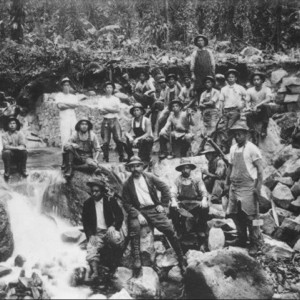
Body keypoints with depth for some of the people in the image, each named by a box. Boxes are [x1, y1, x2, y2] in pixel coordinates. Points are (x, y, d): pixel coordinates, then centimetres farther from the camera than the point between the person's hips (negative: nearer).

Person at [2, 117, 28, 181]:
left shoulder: (20, 134, 0)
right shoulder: (5, 135, -3)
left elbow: (23, 146, -12)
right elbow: (5, 146, -16)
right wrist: (16, 147, -30)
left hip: (18, 155, 1)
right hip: (10, 155, -1)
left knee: (24, 151, -28)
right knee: (6, 152, -33)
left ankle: (23, 170, -10)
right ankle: (7, 172, -17)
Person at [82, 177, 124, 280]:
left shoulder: (110, 200, 4)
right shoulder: (87, 204, 10)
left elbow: (120, 216, 1)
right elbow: (85, 222, 10)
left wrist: (113, 227, -18)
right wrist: (90, 236, -6)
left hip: (110, 231, -2)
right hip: (96, 234, 2)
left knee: (116, 238, -34)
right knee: (91, 248, -26)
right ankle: (94, 272, -39)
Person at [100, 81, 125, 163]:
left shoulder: (116, 99, 13)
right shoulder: (102, 99, 10)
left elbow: (118, 110, -2)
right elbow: (102, 111, -3)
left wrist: (107, 109, -6)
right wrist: (113, 109, -5)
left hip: (114, 120, 0)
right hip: (106, 121, 0)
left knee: (118, 139, -12)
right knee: (105, 141, -3)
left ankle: (121, 156, -6)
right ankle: (106, 158, 5)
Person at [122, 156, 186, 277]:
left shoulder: (150, 177, 5)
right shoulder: (127, 184, 2)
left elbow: (165, 189, 7)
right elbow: (127, 204, -2)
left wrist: (163, 204, 1)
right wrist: (138, 215, -13)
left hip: (154, 209, 1)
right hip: (138, 211, -1)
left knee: (170, 230, -12)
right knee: (134, 226, -32)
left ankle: (181, 259, 4)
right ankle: (137, 260, -29)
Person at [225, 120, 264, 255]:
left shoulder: (252, 149, -8)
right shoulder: (233, 149, 12)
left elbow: (260, 169, -9)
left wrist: (258, 187, -14)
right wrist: (227, 184, 17)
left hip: (248, 187, -7)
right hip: (234, 187, 7)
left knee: (250, 216, -5)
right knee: (235, 214, 10)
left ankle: (255, 243, 6)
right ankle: (241, 240, 26)